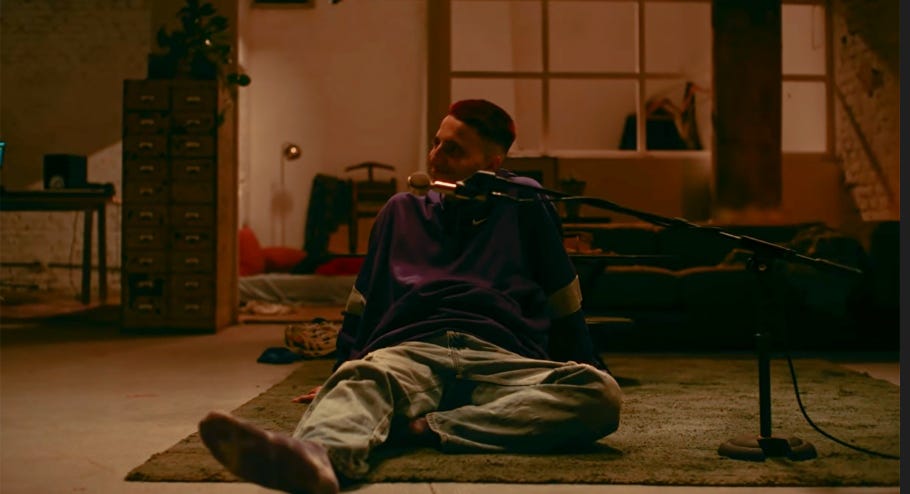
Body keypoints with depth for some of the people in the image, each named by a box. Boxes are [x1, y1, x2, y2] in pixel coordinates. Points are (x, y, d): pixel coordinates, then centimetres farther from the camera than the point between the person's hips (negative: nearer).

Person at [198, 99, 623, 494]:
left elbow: (562, 299, 24)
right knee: (361, 381, -36)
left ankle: (423, 429, -41)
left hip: (500, 360, 0)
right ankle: (318, 456, -69)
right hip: (409, 351, 1)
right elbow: (362, 302, 32)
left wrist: (584, 367, 28)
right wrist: (340, 374, 30)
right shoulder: (403, 210, 26)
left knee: (601, 392, -32)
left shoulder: (524, 204, 18)